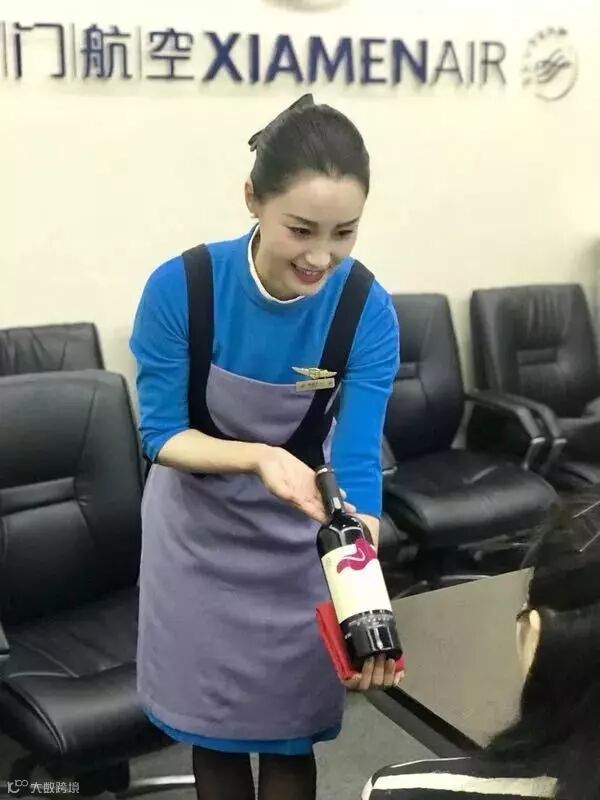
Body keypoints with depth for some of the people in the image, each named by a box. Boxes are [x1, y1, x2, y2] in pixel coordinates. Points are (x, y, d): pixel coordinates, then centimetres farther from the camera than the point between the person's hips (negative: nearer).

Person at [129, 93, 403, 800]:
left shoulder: (368, 311, -23)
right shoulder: (179, 288, -25)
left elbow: (357, 462, -22)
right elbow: (161, 435, -18)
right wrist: (261, 456, -37)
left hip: (299, 536, 0)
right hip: (198, 531, 0)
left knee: (289, 731, 13)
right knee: (212, 723, 16)